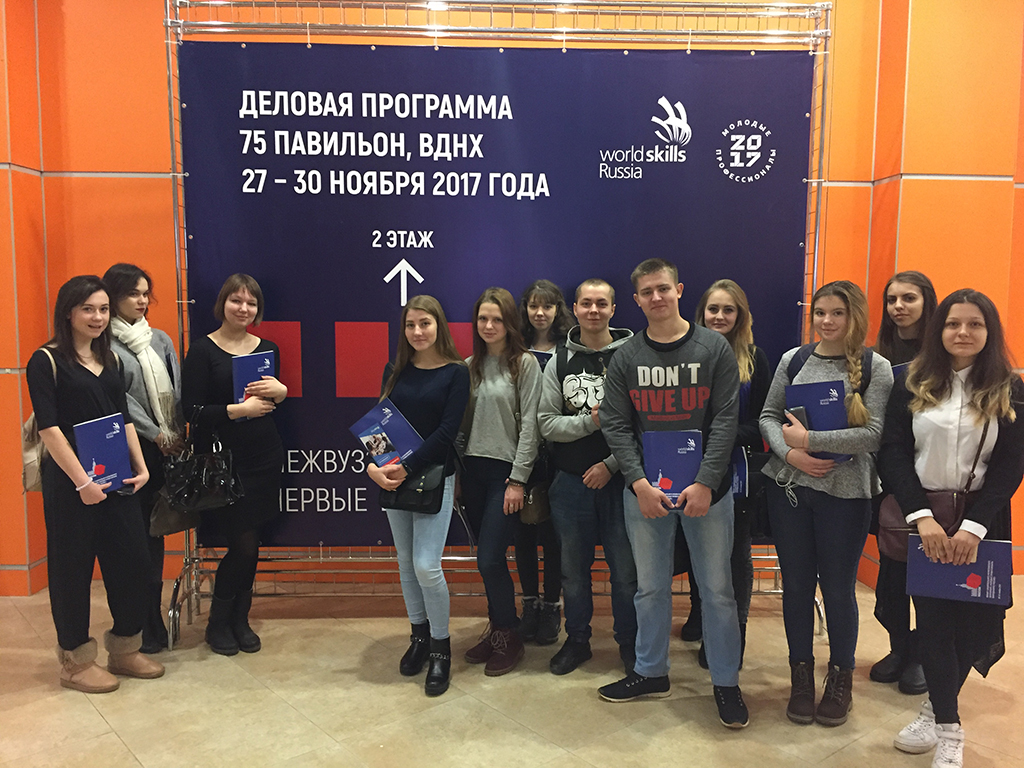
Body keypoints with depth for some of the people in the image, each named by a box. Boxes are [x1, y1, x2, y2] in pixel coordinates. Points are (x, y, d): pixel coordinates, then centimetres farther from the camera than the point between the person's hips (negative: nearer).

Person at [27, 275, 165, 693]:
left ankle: (125, 649, 25)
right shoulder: (47, 360, -7)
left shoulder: (110, 360, 12)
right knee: (73, 567, 5)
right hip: (69, 479, -6)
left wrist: (140, 467, 4)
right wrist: (82, 481, -16)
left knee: (133, 560, 8)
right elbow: (48, 427, -13)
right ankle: (76, 661, 21)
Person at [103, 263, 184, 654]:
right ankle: (137, 627, 10)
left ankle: (153, 619, 22)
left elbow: (177, 390, 6)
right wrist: (157, 434, -10)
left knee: (154, 532, 11)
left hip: (166, 449, 5)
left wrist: (177, 434, -5)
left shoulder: (160, 340, 12)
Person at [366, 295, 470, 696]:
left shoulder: (456, 372, -5)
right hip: (393, 478, 4)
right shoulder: (395, 371, 7)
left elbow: (447, 431, -12)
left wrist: (407, 467, -19)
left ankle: (441, 648, 12)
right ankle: (419, 636, 31)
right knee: (406, 562, 12)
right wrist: (372, 465, -14)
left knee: (426, 566, -8)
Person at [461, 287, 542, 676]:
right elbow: (461, 422, 11)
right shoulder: (470, 366, 10)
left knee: (489, 558, -6)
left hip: (505, 470, -5)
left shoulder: (525, 364, -5)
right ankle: (496, 627, 28)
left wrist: (518, 479, -12)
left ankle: (509, 637, 14)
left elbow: (529, 425, -9)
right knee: (487, 558, 12)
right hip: (474, 469, 5)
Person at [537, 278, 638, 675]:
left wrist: (611, 464, -13)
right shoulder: (560, 361, 5)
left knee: (625, 567, 7)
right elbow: (546, 422, 0)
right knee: (574, 567, 14)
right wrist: (590, 421, -14)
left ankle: (629, 642, 27)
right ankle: (577, 640, 31)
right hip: (571, 480, 3)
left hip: (618, 477, -2)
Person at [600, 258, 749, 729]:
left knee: (717, 588, 6)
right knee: (651, 587, 12)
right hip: (645, 489, 2)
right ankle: (651, 672, 30)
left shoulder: (715, 349, -1)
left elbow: (725, 421, -6)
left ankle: (726, 682, 23)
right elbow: (615, 426, 0)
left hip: (705, 488, -1)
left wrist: (705, 484, -14)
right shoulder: (626, 357, 4)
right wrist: (639, 483, -12)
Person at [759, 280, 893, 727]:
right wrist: (789, 453, -10)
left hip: (845, 492, -2)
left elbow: (873, 434, -12)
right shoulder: (793, 359, 5)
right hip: (789, 487, 3)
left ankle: (841, 678, 28)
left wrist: (810, 440, -15)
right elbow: (768, 416, 7)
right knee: (796, 583, 10)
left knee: (838, 587, 7)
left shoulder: (875, 367, -3)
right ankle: (801, 675, 27)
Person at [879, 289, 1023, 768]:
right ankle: (949, 729, 18)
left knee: (973, 617, 3)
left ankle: (936, 707, 28)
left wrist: (973, 526, -15)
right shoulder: (912, 385, 1)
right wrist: (921, 516, -16)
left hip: (981, 519, 1)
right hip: (923, 517, 0)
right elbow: (893, 454, -5)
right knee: (933, 616, 2)